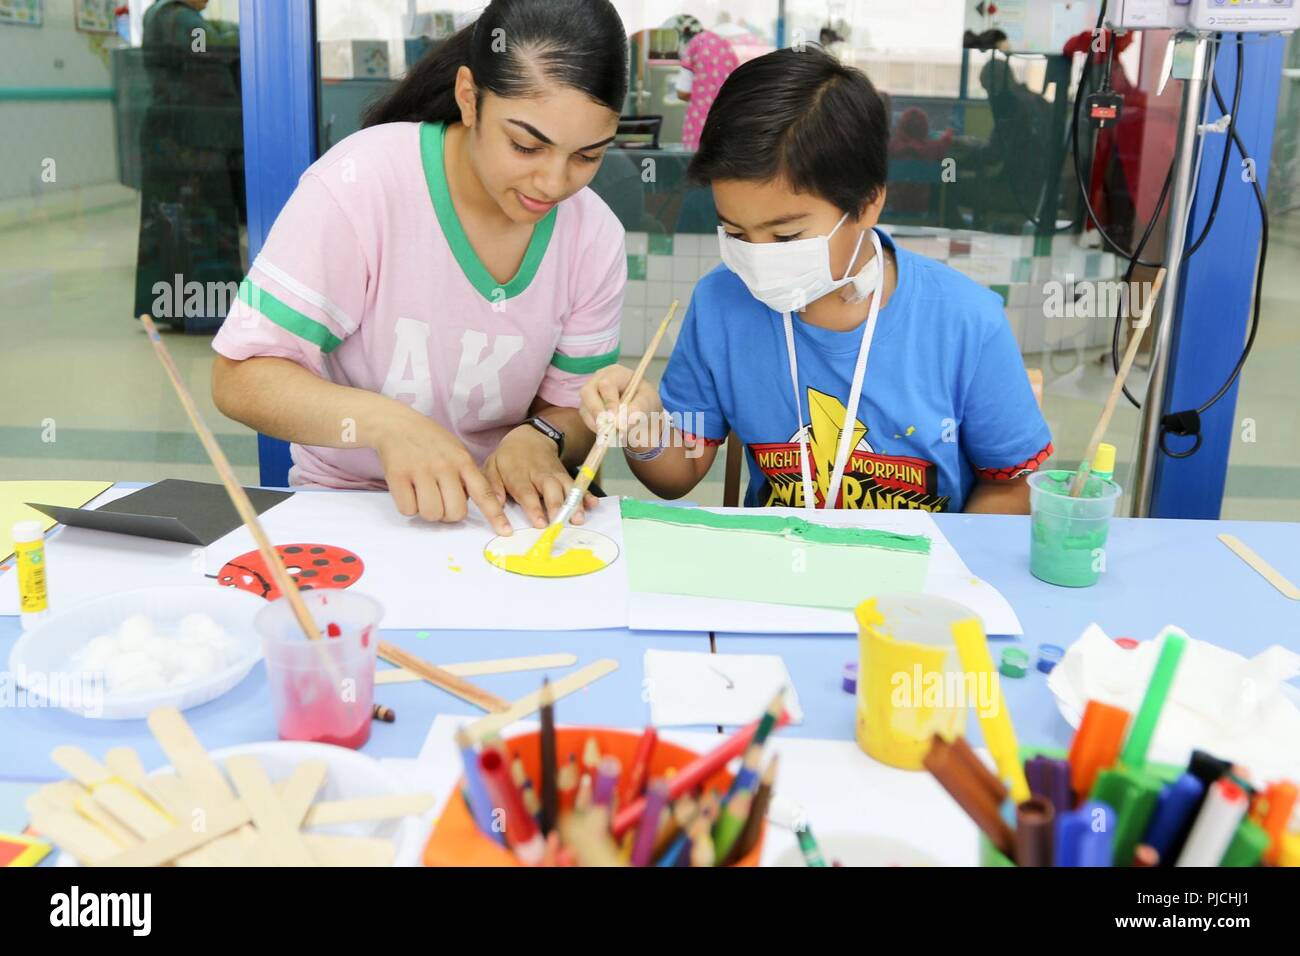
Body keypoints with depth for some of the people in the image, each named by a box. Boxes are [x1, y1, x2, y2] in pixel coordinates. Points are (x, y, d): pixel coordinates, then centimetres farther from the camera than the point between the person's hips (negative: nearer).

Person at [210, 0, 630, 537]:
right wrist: (385, 421, -34)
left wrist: (540, 438, -23)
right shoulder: (359, 184, -19)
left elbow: (576, 410, 1)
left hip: (508, 509, 2)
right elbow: (240, 377, -17)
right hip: (345, 503, -1)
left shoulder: (596, 236, -7)